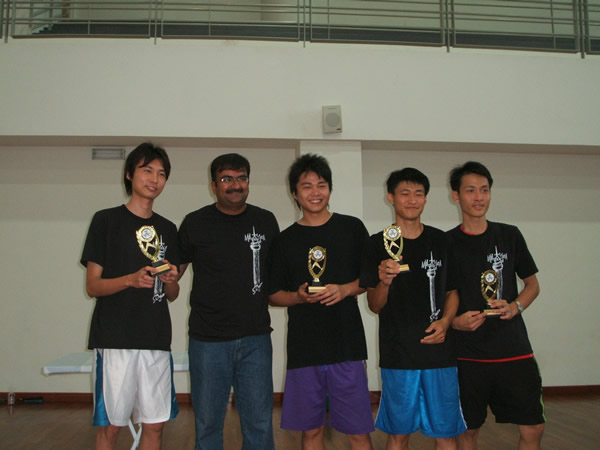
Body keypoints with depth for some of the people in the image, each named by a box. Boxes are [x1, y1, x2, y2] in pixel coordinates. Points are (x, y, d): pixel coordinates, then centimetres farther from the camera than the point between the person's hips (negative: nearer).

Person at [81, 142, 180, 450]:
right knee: (110, 425, 1)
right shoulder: (106, 220, 0)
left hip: (157, 340, 4)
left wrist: (171, 281, -7)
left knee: (154, 424, 8)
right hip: (115, 338, -4)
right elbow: (92, 286, -3)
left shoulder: (167, 229, 14)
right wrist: (131, 280, -20)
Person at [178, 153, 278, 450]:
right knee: (207, 424, 11)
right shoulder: (196, 223, -1)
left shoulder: (266, 222, 5)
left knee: (259, 423, 10)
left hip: (255, 339, 2)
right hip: (208, 339, -1)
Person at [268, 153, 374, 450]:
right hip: (303, 348, 1)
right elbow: (274, 295, 10)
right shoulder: (285, 240, 7)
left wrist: (346, 289, -11)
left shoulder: (351, 228, 4)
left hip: (346, 345, -1)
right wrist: (298, 297, -10)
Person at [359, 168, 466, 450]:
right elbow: (374, 306, -1)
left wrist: (445, 321, -4)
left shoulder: (440, 241, 8)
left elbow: (453, 291, 15)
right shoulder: (378, 244, 1)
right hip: (398, 353, -2)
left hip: (439, 350, 2)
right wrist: (384, 282, -22)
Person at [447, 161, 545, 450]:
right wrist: (455, 321, -15)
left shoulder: (509, 236, 5)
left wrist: (514, 307, -7)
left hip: (514, 350, 2)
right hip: (467, 353, -1)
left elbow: (533, 284, 12)